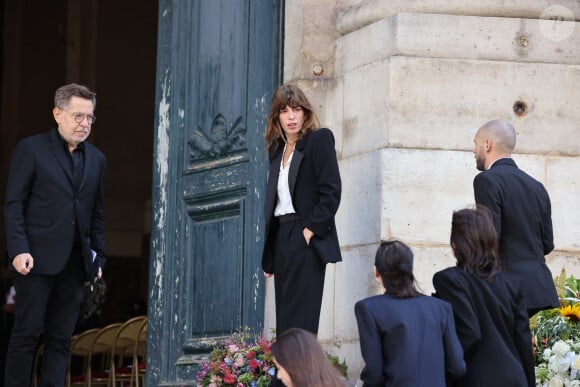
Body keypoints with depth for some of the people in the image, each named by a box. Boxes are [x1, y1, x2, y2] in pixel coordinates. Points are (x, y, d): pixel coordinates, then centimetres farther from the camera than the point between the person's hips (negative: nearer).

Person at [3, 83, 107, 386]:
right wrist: (19, 249, -13)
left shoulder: (96, 159, 16)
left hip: (75, 264, 5)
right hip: (37, 259, -5)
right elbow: (14, 204, -3)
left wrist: (98, 257, 11)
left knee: (60, 339, 3)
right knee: (27, 333, -4)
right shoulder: (31, 149, 1)